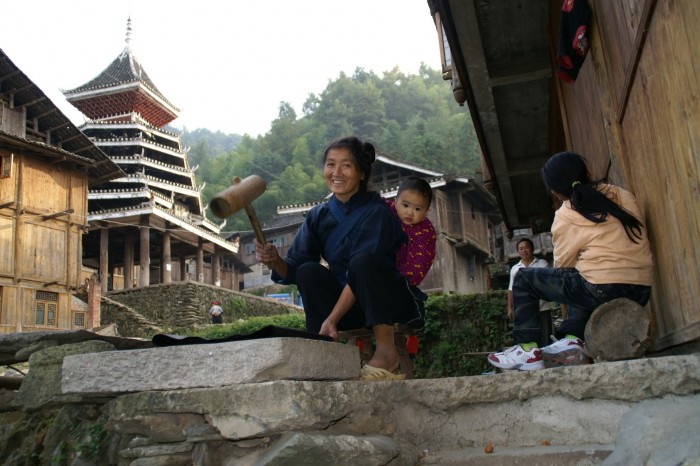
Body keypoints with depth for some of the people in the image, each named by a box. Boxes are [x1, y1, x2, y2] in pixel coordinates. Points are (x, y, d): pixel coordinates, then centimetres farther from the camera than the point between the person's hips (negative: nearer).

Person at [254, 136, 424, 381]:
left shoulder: (375, 212, -14)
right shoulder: (318, 216, 2)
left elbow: (361, 269, -23)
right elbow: (293, 270, -1)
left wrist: (332, 319, -29)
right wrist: (274, 260, -23)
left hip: (393, 303, -4)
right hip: (350, 307, 5)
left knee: (363, 259, -31)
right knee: (309, 271, -18)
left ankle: (387, 351, -28)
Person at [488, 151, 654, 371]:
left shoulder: (567, 216, -2)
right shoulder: (622, 195, 10)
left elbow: (563, 264, 6)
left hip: (604, 291, -6)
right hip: (641, 292, 6)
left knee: (524, 279, 11)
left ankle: (526, 349, 4)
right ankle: (572, 338, 12)